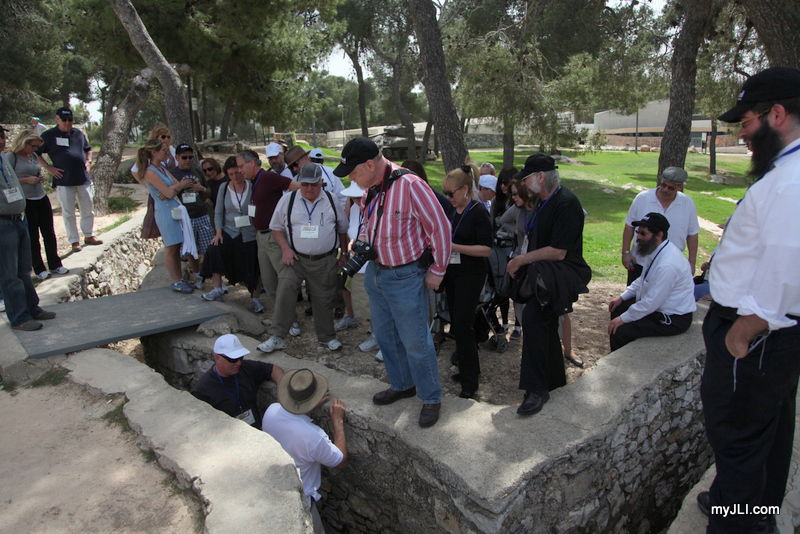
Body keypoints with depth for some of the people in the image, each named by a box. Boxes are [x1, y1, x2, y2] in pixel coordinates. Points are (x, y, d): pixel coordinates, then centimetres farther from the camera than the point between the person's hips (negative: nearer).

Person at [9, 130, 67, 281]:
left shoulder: (34, 156, 11)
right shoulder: (12, 157, -8)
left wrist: (40, 178, 4)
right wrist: (26, 180, -18)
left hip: (42, 199, 6)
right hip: (26, 202, -6)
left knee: (49, 233, 9)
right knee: (33, 237, 3)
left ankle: (55, 265, 18)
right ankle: (39, 269, 12)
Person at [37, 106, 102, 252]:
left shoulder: (78, 133, 10)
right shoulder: (48, 136, -2)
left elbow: (88, 149, 26)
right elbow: (36, 154, 2)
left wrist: (88, 161, 9)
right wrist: (48, 168, -7)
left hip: (84, 179, 4)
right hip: (64, 181, -4)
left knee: (88, 210, 11)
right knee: (68, 213, 3)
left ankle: (89, 236, 25)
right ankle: (74, 241, 10)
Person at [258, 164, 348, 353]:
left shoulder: (331, 201, 3)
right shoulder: (288, 200, 0)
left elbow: (342, 229, 13)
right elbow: (276, 227, 6)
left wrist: (344, 254, 13)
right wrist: (285, 248, -7)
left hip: (325, 261, 1)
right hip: (295, 258, -1)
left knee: (324, 299, 8)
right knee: (285, 290, -20)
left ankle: (327, 337, 29)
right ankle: (277, 337, -10)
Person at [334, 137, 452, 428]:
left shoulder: (409, 185, -23)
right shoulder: (370, 188, 3)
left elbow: (440, 227, -19)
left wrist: (437, 271, -12)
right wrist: (360, 241, 0)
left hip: (405, 276, -8)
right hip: (375, 271, 8)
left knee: (415, 342, 3)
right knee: (384, 335, 20)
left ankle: (431, 398, 24)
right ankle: (401, 384, 42)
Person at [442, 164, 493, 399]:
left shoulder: (479, 213, -14)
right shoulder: (453, 211, 9)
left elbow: (486, 249, -19)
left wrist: (456, 247, -24)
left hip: (471, 275, -8)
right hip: (453, 273, 8)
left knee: (462, 325, -7)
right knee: (456, 323, 13)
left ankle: (470, 380, 5)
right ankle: (468, 368, 29)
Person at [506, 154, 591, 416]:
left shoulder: (566, 203, -18)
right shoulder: (543, 201, 12)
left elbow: (558, 252, -23)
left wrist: (523, 260, -14)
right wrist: (522, 261, 9)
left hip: (563, 274, -10)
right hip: (544, 274, 10)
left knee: (532, 316, -32)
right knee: (545, 328, 16)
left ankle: (537, 389, -23)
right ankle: (555, 381, 37)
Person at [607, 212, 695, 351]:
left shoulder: (667, 264, -31)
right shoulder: (655, 250, 0)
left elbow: (651, 302, -27)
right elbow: (643, 280, 17)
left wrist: (623, 319, -18)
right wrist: (622, 297, 10)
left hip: (673, 319, -10)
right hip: (657, 304, 10)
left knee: (619, 332, -19)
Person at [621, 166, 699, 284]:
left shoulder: (687, 204, -3)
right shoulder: (642, 198, -8)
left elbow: (692, 235, 4)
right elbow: (629, 226, -1)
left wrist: (692, 262, 3)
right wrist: (626, 252, -4)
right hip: (640, 262, -1)